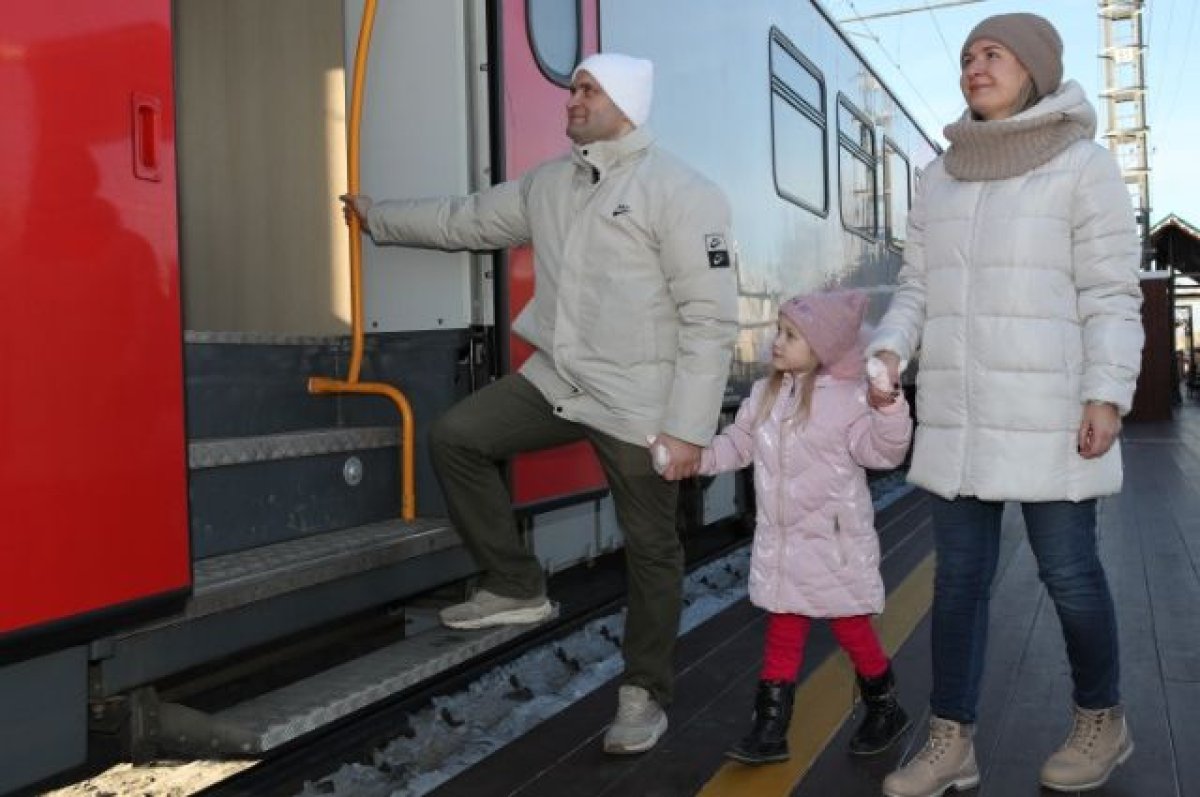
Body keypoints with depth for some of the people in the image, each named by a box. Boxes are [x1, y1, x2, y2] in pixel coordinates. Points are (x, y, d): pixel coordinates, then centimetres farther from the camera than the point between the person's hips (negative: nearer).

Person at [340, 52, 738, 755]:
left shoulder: (682, 192, -13)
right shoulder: (548, 184, 9)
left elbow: (711, 319, -16)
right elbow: (467, 220, 23)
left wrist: (688, 428, -20)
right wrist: (379, 217, 28)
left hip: (639, 404, -7)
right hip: (555, 382, 7)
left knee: (651, 550, 5)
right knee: (455, 437, 4)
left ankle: (646, 692, 24)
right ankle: (518, 588, 15)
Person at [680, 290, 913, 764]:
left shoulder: (848, 398, -13)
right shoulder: (764, 394, 5)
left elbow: (883, 452, -18)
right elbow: (738, 444, 11)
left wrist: (889, 408, -33)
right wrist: (699, 457, -4)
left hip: (835, 543, -5)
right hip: (780, 543, 5)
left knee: (852, 630, 11)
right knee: (782, 635, 11)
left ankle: (885, 709, 34)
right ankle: (770, 729, 17)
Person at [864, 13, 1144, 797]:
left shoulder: (1083, 165, -2)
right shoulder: (943, 177, 13)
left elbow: (1111, 293, -6)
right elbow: (918, 287, 12)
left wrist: (1109, 394, -14)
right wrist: (887, 351, -4)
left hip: (1048, 415, -5)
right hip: (957, 416, 5)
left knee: (1067, 571, 5)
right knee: (959, 574, 6)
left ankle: (1102, 721, 27)